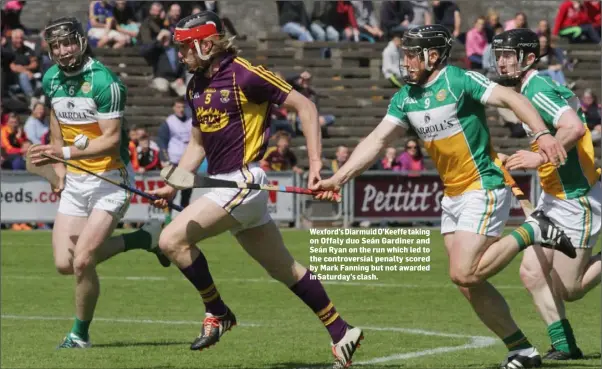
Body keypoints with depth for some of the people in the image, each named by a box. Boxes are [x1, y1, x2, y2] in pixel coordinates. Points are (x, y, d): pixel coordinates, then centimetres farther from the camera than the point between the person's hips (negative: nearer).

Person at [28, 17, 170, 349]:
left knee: (82, 261, -18)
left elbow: (112, 139, -23)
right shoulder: (51, 79, 5)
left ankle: (80, 334, 5)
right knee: (64, 264, -2)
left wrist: (65, 153, -31)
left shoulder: (104, 82, -18)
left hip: (110, 179, -8)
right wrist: (59, 168, 12)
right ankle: (145, 239, 17)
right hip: (75, 181, 8)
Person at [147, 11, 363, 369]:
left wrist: (316, 162, -15)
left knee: (173, 239, -17)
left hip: (244, 180, -8)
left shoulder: (244, 75, -13)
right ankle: (342, 333, 22)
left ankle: (218, 313, -2)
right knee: (285, 269, 13)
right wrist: (172, 186, 11)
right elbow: (197, 144, 23)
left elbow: (305, 106, -10)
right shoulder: (196, 86, 12)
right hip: (222, 183, 8)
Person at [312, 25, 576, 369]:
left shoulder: (459, 81, -15)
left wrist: (542, 134, -35)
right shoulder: (406, 98, 7)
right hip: (452, 196, 8)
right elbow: (377, 140, 5)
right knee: (469, 284, 4)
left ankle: (531, 231, -2)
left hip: (483, 188, -8)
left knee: (464, 274, -19)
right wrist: (338, 179, -5)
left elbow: (511, 98, -21)